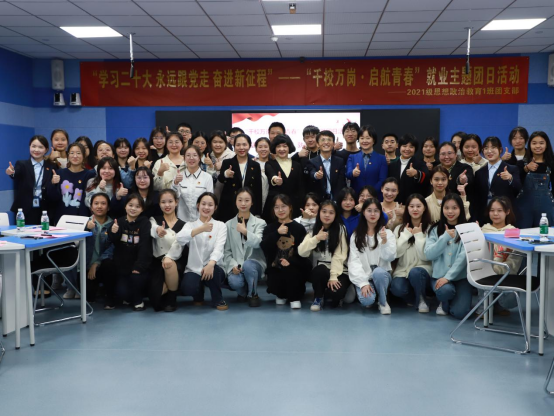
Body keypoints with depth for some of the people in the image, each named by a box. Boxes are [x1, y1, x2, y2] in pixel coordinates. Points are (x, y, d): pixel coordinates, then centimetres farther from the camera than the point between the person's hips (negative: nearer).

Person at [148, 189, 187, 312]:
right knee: (154, 293, -27)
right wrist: (157, 230, -47)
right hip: (158, 261, 0)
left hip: (176, 261, 0)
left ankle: (172, 299, -14)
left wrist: (169, 257, -32)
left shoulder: (183, 225, 7)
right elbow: (153, 229, -20)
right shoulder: (154, 220, 7)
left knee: (170, 264, -38)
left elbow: (178, 245, -10)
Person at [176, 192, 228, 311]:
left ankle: (218, 299, -6)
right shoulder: (190, 224, 7)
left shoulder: (220, 226, 4)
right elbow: (180, 239, -17)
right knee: (188, 287, -32)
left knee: (212, 269, -36)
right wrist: (201, 229, -33)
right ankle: (198, 294, 9)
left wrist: (211, 263, -36)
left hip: (214, 269, 0)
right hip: (193, 270, 1)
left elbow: (219, 247, -14)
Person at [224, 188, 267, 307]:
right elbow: (227, 250, 5)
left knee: (247, 265, -37)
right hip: (236, 265, 1)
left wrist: (245, 232, -34)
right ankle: (243, 292, 7)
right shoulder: (228, 224, 8)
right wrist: (233, 265, -14)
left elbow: (258, 243, -16)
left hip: (254, 263, -1)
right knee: (235, 282, -33)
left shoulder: (260, 223, 3)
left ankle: (253, 294, -9)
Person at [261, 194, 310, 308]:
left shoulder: (299, 228, 0)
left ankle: (295, 297, -7)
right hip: (276, 268, 2)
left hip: (294, 267, -2)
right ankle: (281, 295, 18)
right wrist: (277, 233, -20)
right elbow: (264, 247, -9)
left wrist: (291, 262, -22)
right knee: (273, 285, -21)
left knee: (290, 271, -33)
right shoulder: (270, 228, 8)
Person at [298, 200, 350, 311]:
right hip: (319, 271, 2)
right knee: (321, 269, -35)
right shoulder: (313, 230, 5)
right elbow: (302, 252, -10)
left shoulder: (340, 229, -1)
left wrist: (333, 276, -19)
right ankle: (318, 297, -6)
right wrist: (316, 238, -21)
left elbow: (339, 256, -10)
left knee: (336, 291, -32)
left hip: (338, 271, -1)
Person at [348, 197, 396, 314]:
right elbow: (354, 261, -4)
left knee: (378, 272, -36)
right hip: (364, 277, 0)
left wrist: (384, 241, -25)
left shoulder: (388, 233, 3)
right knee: (367, 300, -31)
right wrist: (363, 283, -17)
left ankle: (383, 302, -9)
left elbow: (390, 257, -7)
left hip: (382, 274, 0)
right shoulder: (356, 235, 5)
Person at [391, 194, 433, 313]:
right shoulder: (400, 229, 7)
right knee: (398, 289, -31)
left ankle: (421, 300, -9)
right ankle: (415, 300, 2)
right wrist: (406, 234, -8)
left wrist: (419, 235, -11)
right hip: (402, 270, 2)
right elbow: (396, 253, -5)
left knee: (415, 272, -38)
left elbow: (426, 256, -11)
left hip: (423, 269, -2)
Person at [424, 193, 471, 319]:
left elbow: (463, 257, -10)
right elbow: (428, 254, -5)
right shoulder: (435, 229, 6)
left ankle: (450, 302, 17)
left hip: (461, 276, -1)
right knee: (445, 290, -33)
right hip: (439, 275, 1)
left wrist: (448, 276, -19)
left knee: (460, 313, -20)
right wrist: (445, 237, -13)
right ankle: (444, 304, 5)